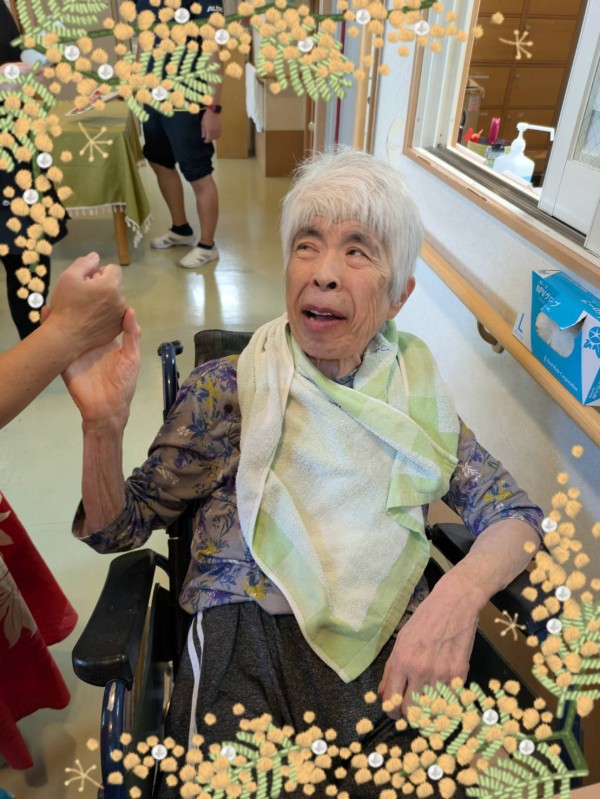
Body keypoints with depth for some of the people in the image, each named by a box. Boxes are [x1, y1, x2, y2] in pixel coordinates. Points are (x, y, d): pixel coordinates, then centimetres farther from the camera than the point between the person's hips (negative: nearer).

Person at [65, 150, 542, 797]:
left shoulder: (416, 396, 7)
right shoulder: (224, 389, 1)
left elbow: (514, 515, 5)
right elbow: (118, 529, 2)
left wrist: (462, 589, -17)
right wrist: (102, 425, -19)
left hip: (392, 644, 3)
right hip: (246, 631, -2)